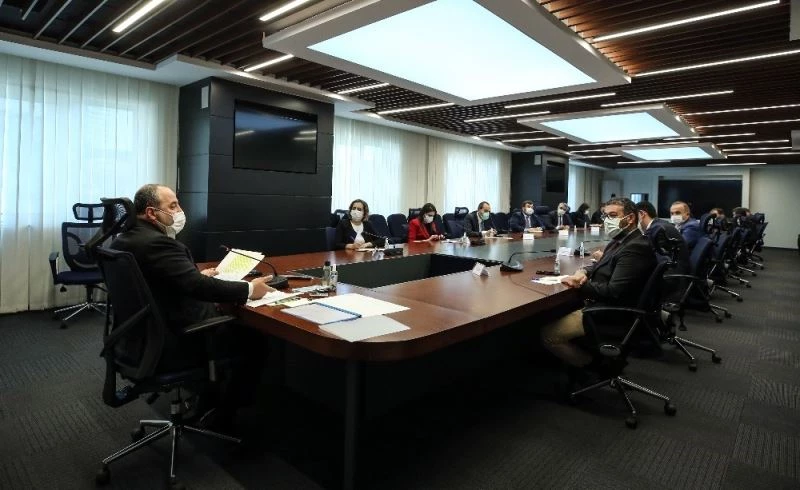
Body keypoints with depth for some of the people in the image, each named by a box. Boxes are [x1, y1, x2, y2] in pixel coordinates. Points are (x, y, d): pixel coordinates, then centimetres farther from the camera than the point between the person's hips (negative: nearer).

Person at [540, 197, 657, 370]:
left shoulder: (635, 248, -22)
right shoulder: (622, 240, 10)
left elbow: (613, 291, -27)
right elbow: (604, 268, 21)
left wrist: (580, 285, -15)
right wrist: (584, 271, -1)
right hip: (605, 305, 11)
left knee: (548, 334, -14)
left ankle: (595, 364, 4)